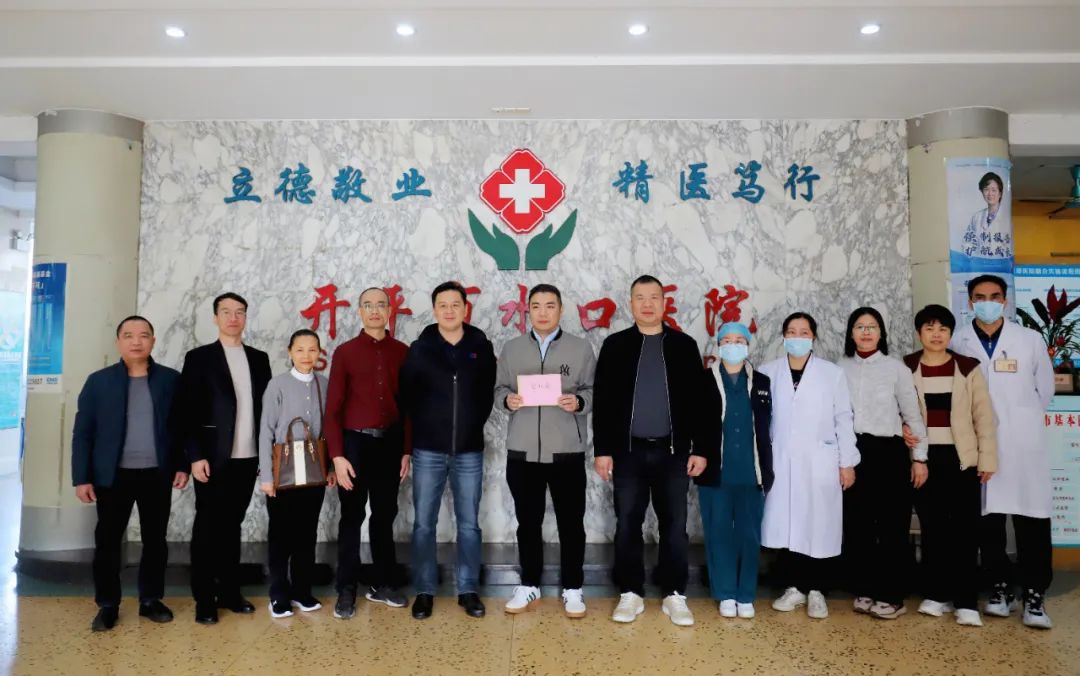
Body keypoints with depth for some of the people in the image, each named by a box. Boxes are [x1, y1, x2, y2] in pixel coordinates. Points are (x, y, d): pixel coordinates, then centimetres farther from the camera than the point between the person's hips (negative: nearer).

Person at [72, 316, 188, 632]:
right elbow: (82, 433, 0)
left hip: (158, 475, 1)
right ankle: (107, 605, 21)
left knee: (155, 540, 9)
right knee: (108, 541, 7)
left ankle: (151, 600, 23)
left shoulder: (170, 379, 2)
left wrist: (183, 465, -2)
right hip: (113, 476, 0)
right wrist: (81, 478, -5)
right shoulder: (98, 381, 1)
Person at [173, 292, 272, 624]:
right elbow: (185, 411, -5)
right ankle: (204, 600, 14)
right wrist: (195, 456, -12)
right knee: (207, 528, 4)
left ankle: (230, 591, 21)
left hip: (248, 458, 3)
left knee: (232, 525, 12)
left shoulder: (259, 358, 10)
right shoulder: (199, 358, -1)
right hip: (214, 459, -3)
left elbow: (265, 406, 10)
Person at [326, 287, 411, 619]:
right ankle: (346, 590, 16)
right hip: (355, 442, -2)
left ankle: (382, 584, 24)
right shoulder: (345, 352, -1)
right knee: (352, 517, 6)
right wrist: (337, 455, -11)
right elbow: (333, 407, -4)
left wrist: (406, 449, 5)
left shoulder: (402, 352, 4)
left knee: (385, 515, 12)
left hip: (390, 442, 2)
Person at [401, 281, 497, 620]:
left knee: (469, 524, 8)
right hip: (428, 450, 0)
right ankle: (424, 591, 18)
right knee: (423, 524, 5)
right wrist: (426, 427, 7)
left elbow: (488, 392, 9)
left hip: (469, 450, 1)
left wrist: (473, 425, 6)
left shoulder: (482, 347, 2)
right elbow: (407, 394, 7)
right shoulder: (420, 349, 1)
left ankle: (468, 590, 20)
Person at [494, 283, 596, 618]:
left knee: (571, 522, 7)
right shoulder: (511, 348, 8)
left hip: (567, 451, -2)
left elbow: (594, 392, 1)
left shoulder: (580, 348, 2)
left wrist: (579, 402, -19)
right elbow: (499, 389, 10)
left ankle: (572, 588, 22)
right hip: (522, 451, 2)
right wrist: (507, 400, -12)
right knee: (528, 521, 12)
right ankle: (528, 584, 27)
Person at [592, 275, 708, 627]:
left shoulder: (684, 345, 5)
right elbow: (602, 400, 1)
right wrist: (602, 449, -5)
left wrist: (700, 448, -2)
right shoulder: (615, 345, 4)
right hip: (629, 451, 0)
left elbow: (698, 400, 4)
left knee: (674, 525, 6)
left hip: (673, 451, 0)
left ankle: (675, 595, 18)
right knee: (627, 524, 5)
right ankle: (631, 593, 18)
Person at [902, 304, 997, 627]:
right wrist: (902, 429, -11)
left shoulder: (968, 368, 1)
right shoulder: (905, 368, 2)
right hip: (924, 457, 1)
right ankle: (937, 594, 16)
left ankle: (966, 601, 5)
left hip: (961, 458, -1)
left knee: (965, 528, -2)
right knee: (931, 527, 6)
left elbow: (983, 416, 1)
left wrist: (987, 458, -2)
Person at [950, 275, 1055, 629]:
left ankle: (1034, 594, 11)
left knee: (1031, 519, -1)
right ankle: (1000, 586, 20)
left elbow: (1045, 387, 12)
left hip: (1023, 442, 0)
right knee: (988, 518, 7)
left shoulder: (1030, 339, 2)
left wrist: (1023, 417, 15)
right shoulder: (958, 343, 0)